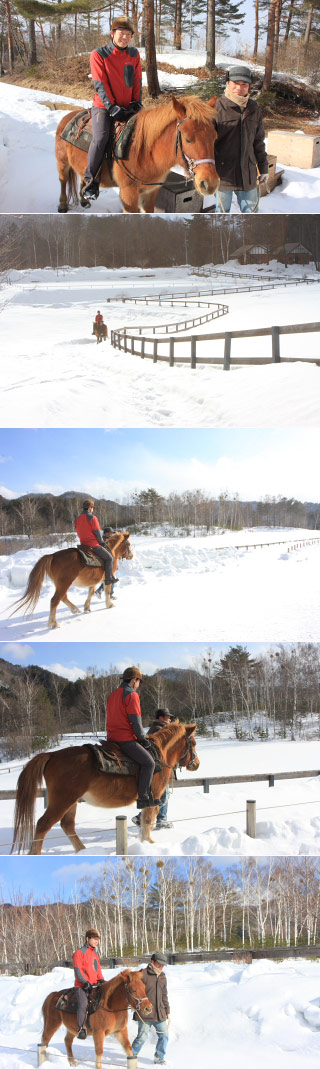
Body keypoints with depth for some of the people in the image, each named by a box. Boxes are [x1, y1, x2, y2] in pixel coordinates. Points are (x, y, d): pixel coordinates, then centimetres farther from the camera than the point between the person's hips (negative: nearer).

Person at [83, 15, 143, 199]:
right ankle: (91, 181, -18)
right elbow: (100, 84, -11)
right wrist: (112, 107, -17)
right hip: (104, 106, -5)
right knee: (101, 138, -27)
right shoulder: (99, 55, -7)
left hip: (127, 107, 5)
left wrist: (137, 102, -1)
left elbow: (137, 81, 11)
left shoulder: (134, 54, 7)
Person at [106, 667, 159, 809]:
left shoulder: (112, 695, 18)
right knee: (148, 762, -4)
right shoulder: (132, 694, -10)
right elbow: (135, 720, -16)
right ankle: (143, 798, -11)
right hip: (126, 739, -10)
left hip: (112, 738, 10)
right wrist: (142, 738, -4)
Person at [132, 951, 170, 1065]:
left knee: (164, 1036, 6)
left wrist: (167, 1012, 20)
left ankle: (159, 1058, 23)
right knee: (142, 1037, -6)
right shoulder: (143, 974, -7)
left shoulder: (162, 977, 14)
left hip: (160, 1014, 6)